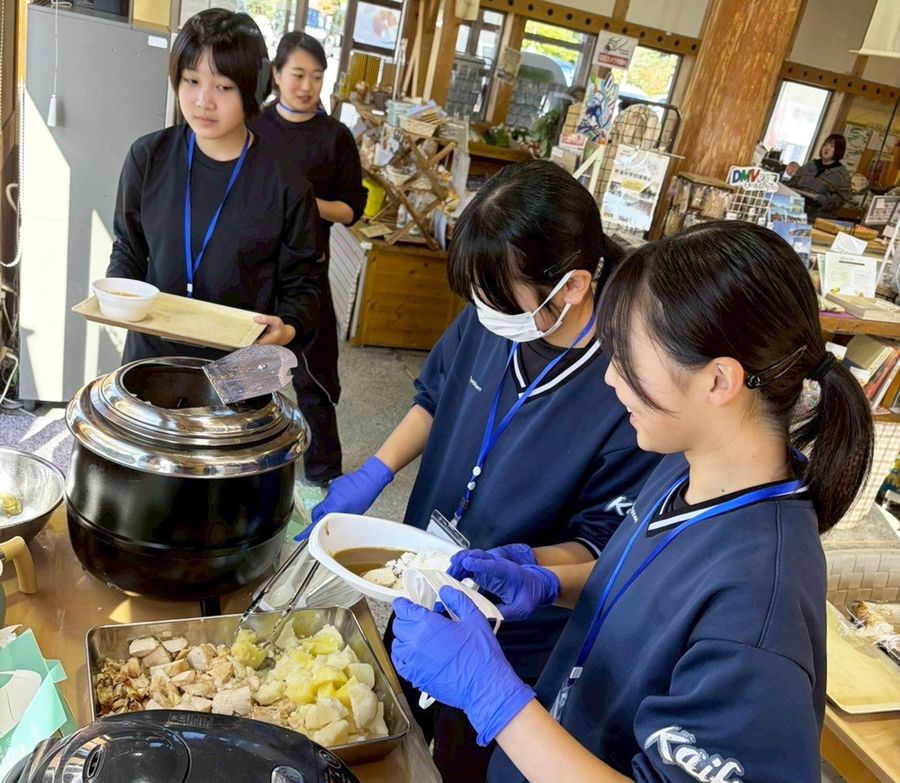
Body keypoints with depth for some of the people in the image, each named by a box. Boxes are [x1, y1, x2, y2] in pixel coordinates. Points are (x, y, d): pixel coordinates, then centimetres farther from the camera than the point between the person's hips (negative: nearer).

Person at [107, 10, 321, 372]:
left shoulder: (285, 184, -13)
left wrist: (287, 328, -23)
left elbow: (300, 282, -4)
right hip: (151, 352, 3)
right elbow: (129, 247, 8)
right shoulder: (149, 156, -5)